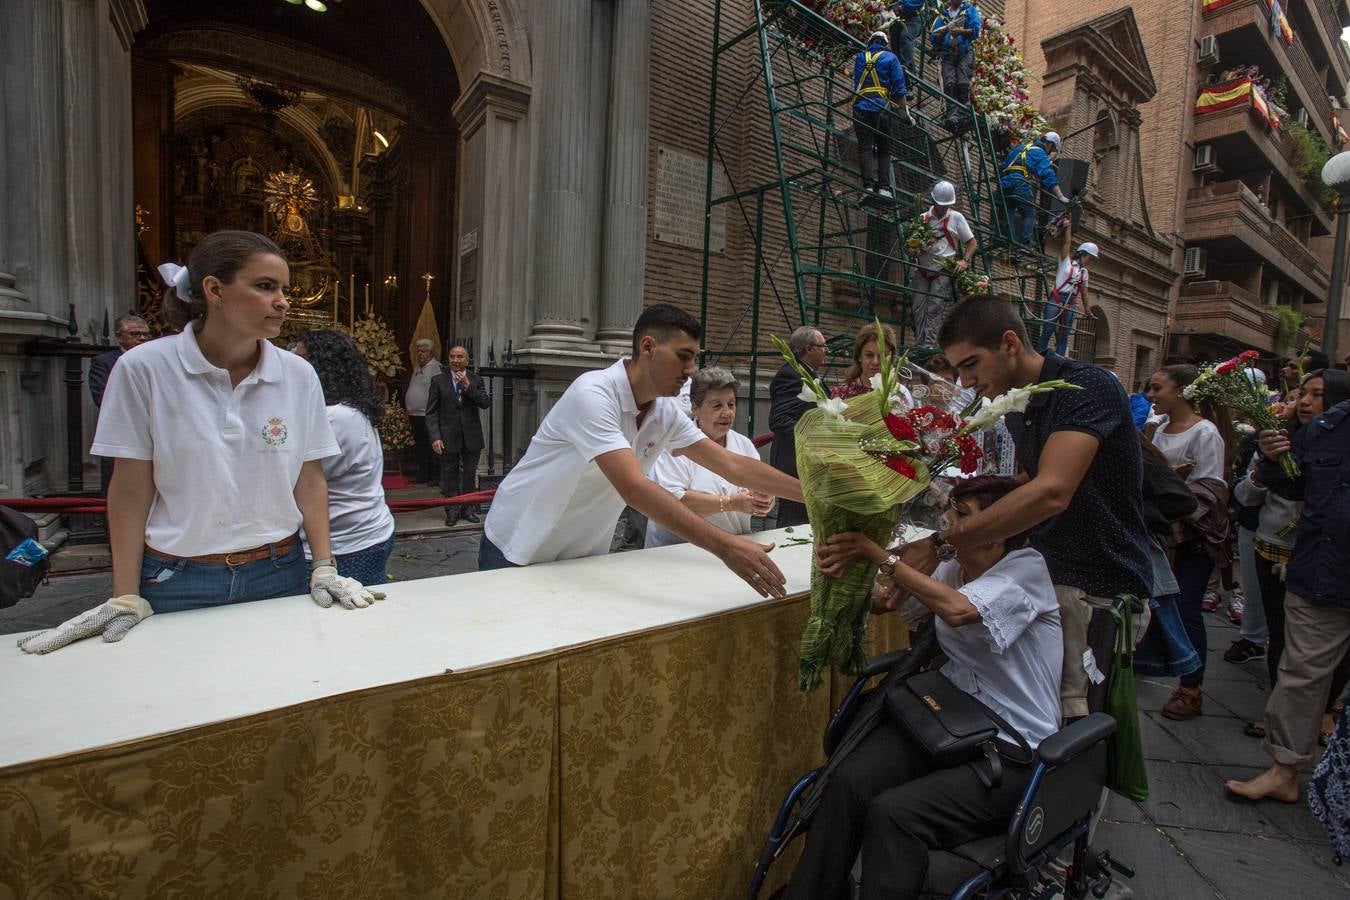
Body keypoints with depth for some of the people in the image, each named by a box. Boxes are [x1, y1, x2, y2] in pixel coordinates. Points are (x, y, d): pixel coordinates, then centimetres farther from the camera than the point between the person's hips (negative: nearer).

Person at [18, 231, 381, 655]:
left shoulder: (298, 375, -3)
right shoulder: (145, 368, -7)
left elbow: (310, 480, 1)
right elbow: (130, 490, -3)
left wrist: (324, 568, -5)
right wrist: (126, 598, -3)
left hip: (277, 573, 2)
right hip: (176, 582, -1)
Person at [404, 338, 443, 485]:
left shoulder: (436, 367, -11)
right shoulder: (417, 367, 18)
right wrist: (409, 410, 21)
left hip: (428, 416, -9)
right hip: (415, 415, 9)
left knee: (431, 447, -4)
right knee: (419, 447, 14)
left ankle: (435, 476, 4)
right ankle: (422, 474, 24)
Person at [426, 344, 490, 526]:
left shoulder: (476, 380, 5)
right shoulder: (438, 381, 2)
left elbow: (485, 403, -8)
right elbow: (431, 412, -2)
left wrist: (467, 386, -16)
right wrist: (435, 437, -11)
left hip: (472, 436, 1)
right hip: (448, 437, -1)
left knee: (470, 474, 10)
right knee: (450, 475, 6)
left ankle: (468, 509, 23)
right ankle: (452, 510, 19)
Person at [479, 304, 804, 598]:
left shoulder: (666, 413, -6)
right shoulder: (592, 394, -29)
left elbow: (732, 465, -5)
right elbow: (634, 488, -40)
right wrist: (725, 546, -44)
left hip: (583, 556, 6)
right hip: (519, 552, -6)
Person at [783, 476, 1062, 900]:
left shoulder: (1027, 569, -11)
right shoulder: (952, 568, 9)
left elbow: (956, 608, -29)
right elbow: (886, 602, 9)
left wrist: (877, 553, -26)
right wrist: (847, 564, -11)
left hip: (1011, 753, -5)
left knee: (894, 813, -27)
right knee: (847, 781, -21)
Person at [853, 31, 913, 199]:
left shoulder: (860, 57, 16)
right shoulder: (890, 57, 8)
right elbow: (899, 88, 1)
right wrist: (906, 111, 5)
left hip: (860, 107, 2)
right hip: (881, 108, -1)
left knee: (865, 147, -3)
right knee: (884, 149, 5)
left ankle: (868, 185, -17)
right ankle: (884, 187, -5)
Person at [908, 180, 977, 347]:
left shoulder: (956, 218, 9)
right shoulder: (923, 218, 11)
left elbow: (972, 242, 12)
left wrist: (965, 260, -5)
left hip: (944, 270, -2)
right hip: (922, 269, 2)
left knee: (935, 308, -14)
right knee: (918, 306, -7)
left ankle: (930, 344, -20)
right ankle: (919, 344, -7)